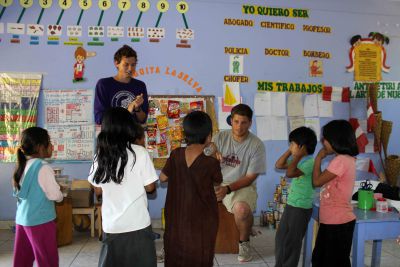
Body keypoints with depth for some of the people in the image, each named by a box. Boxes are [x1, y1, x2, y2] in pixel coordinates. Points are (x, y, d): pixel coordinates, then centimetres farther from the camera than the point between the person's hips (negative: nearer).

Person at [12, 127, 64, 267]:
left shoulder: (23, 165, 6)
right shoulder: (43, 167, -17)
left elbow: (20, 192, 14)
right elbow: (56, 196, -16)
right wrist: (61, 193, 6)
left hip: (22, 219, 8)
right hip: (40, 221, -7)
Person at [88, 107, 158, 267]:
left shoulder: (100, 154, -2)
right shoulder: (140, 153, -12)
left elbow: (98, 190, 6)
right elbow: (150, 187, -7)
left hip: (111, 224, 3)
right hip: (138, 224, -3)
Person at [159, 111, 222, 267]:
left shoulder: (175, 155, -11)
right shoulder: (211, 163, -20)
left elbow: (163, 178, 4)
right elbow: (217, 182, 0)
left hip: (177, 217, 3)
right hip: (201, 221, -3)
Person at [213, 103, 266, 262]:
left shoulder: (256, 145, -9)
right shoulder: (220, 137, 0)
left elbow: (250, 177, -10)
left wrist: (227, 189, -22)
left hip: (242, 186, -3)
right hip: (217, 183, 3)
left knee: (241, 209, -35)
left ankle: (244, 242, -1)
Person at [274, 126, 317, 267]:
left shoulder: (310, 162, -19)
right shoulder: (297, 160, 8)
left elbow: (290, 173, -30)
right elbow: (278, 165, 13)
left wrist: (296, 156, -19)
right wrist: (289, 152, 5)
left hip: (301, 207, -9)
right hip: (291, 204, 9)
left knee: (292, 241, 4)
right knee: (280, 237, 18)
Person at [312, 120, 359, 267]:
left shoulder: (341, 160, -22)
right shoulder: (345, 159, 10)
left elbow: (317, 181, -15)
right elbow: (324, 181, 13)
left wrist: (318, 158, -8)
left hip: (338, 223, -10)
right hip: (332, 221, 10)